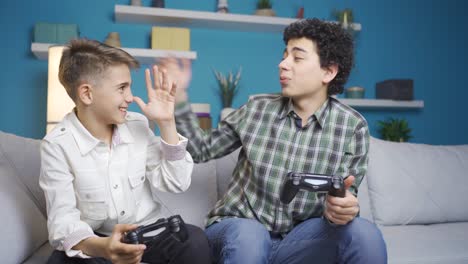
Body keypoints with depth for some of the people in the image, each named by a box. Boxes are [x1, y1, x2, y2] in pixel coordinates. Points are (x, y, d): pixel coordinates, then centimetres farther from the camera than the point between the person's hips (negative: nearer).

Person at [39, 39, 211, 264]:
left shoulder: (138, 125, -4)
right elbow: (62, 218, -21)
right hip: (95, 240, -2)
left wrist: (166, 123, -16)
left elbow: (176, 184, -7)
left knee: (195, 241, -26)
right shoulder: (57, 145, -13)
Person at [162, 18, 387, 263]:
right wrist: (179, 96, -3)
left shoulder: (353, 127, -5)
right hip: (237, 229, 0)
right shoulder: (257, 108, -1)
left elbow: (345, 195, -3)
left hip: (297, 237, 0)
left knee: (365, 235, -26)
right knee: (248, 237, -35)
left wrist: (344, 209, -27)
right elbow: (201, 149, 7)